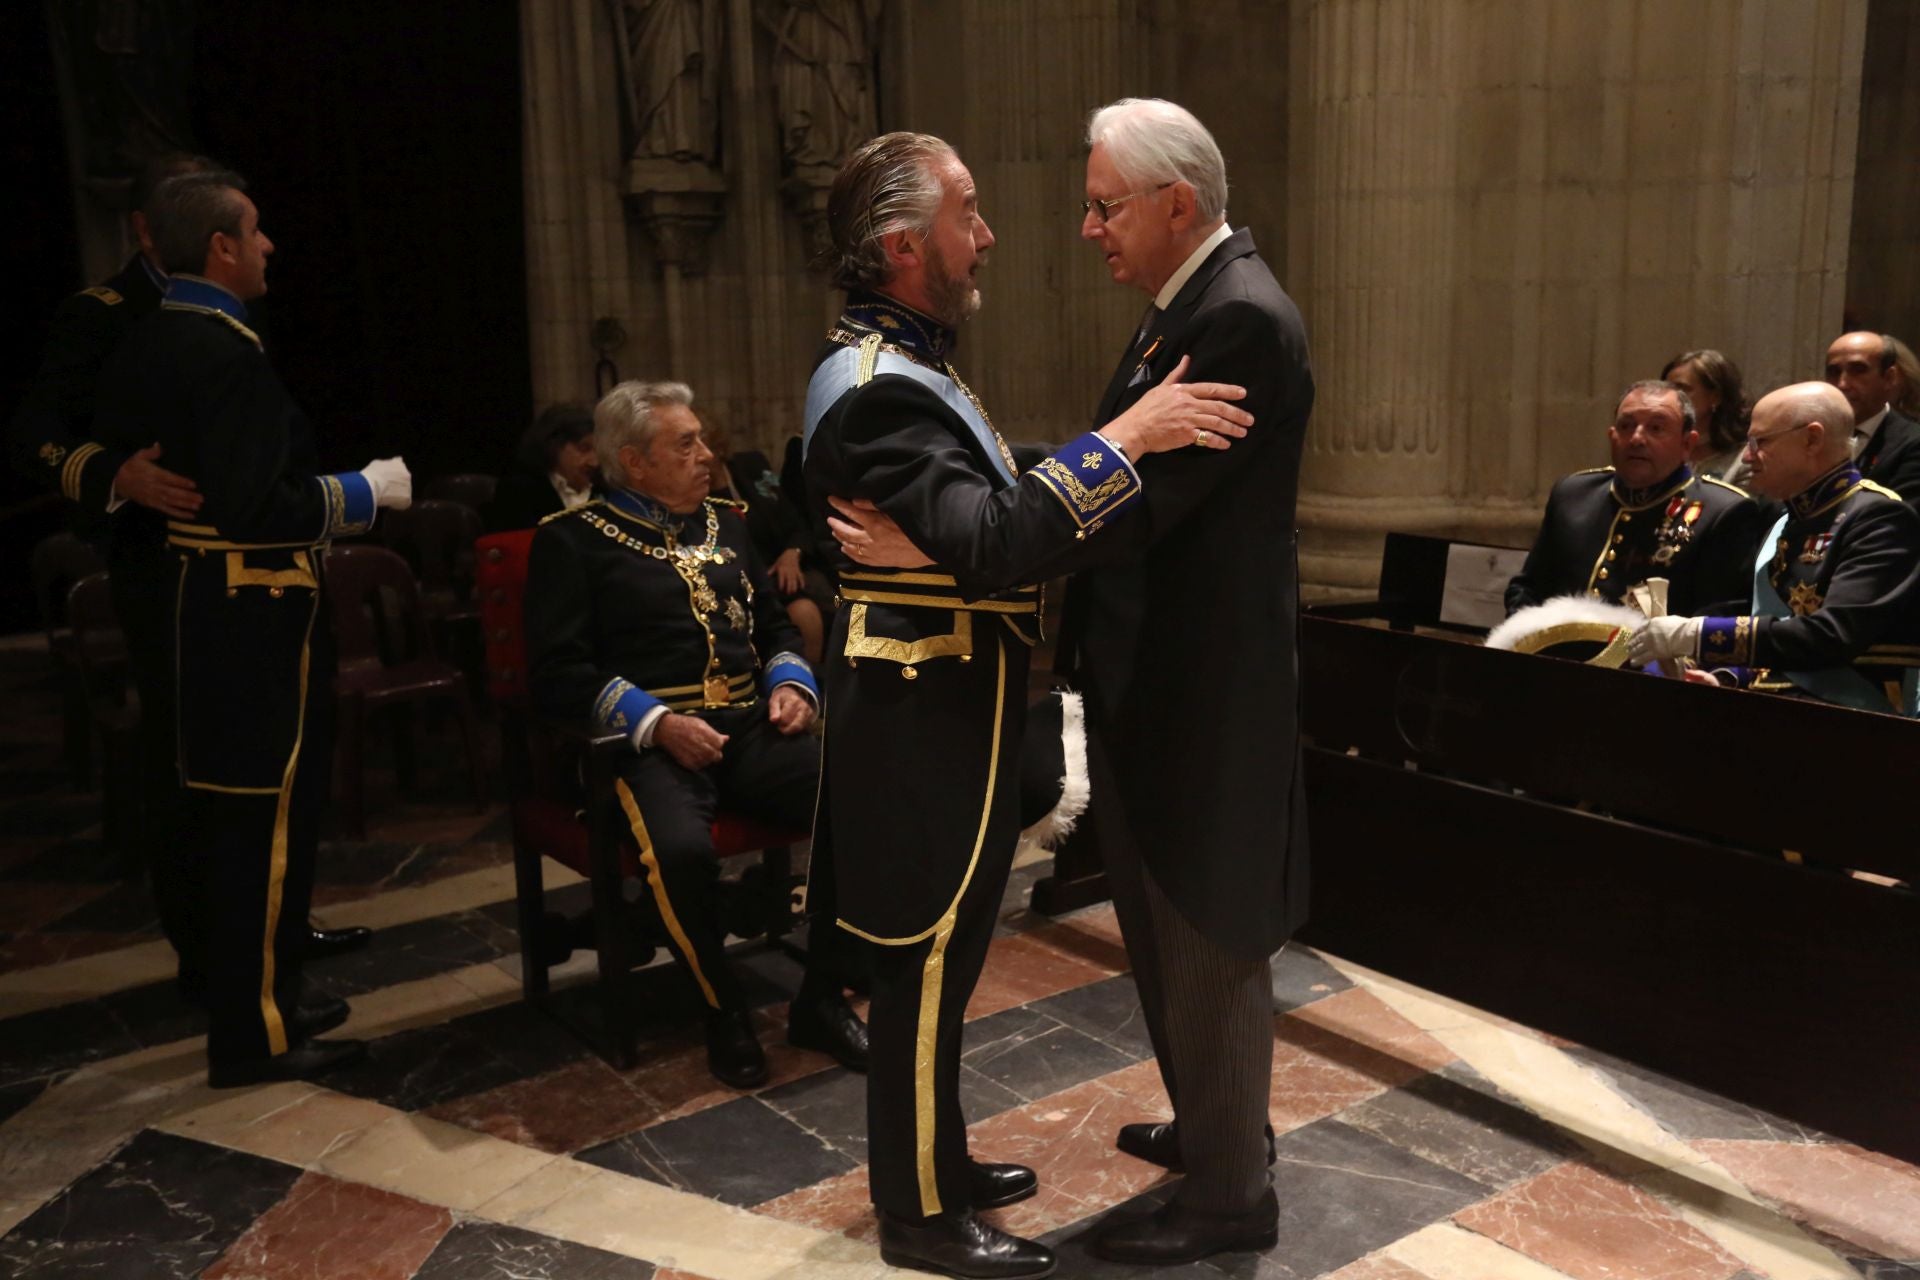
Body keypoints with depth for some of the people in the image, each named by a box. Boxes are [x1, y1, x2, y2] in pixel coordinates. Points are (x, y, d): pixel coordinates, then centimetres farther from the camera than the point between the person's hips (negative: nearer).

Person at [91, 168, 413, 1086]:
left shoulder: (142, 345, 9)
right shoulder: (226, 351, -19)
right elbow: (255, 508, -27)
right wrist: (363, 493, -12)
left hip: (193, 609, 10)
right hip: (256, 620, -10)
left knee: (227, 814, 17)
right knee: (267, 819, -1)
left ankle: (256, 1001, 30)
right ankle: (255, 1036, 10)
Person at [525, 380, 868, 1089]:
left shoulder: (724, 522, 20)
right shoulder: (573, 540, 4)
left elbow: (774, 623, 28)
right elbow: (558, 671, -4)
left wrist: (790, 683, 6)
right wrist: (656, 722, -17)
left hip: (752, 729, 5)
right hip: (650, 741, -5)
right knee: (681, 847, -36)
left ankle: (821, 1000, -3)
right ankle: (726, 1012, -8)